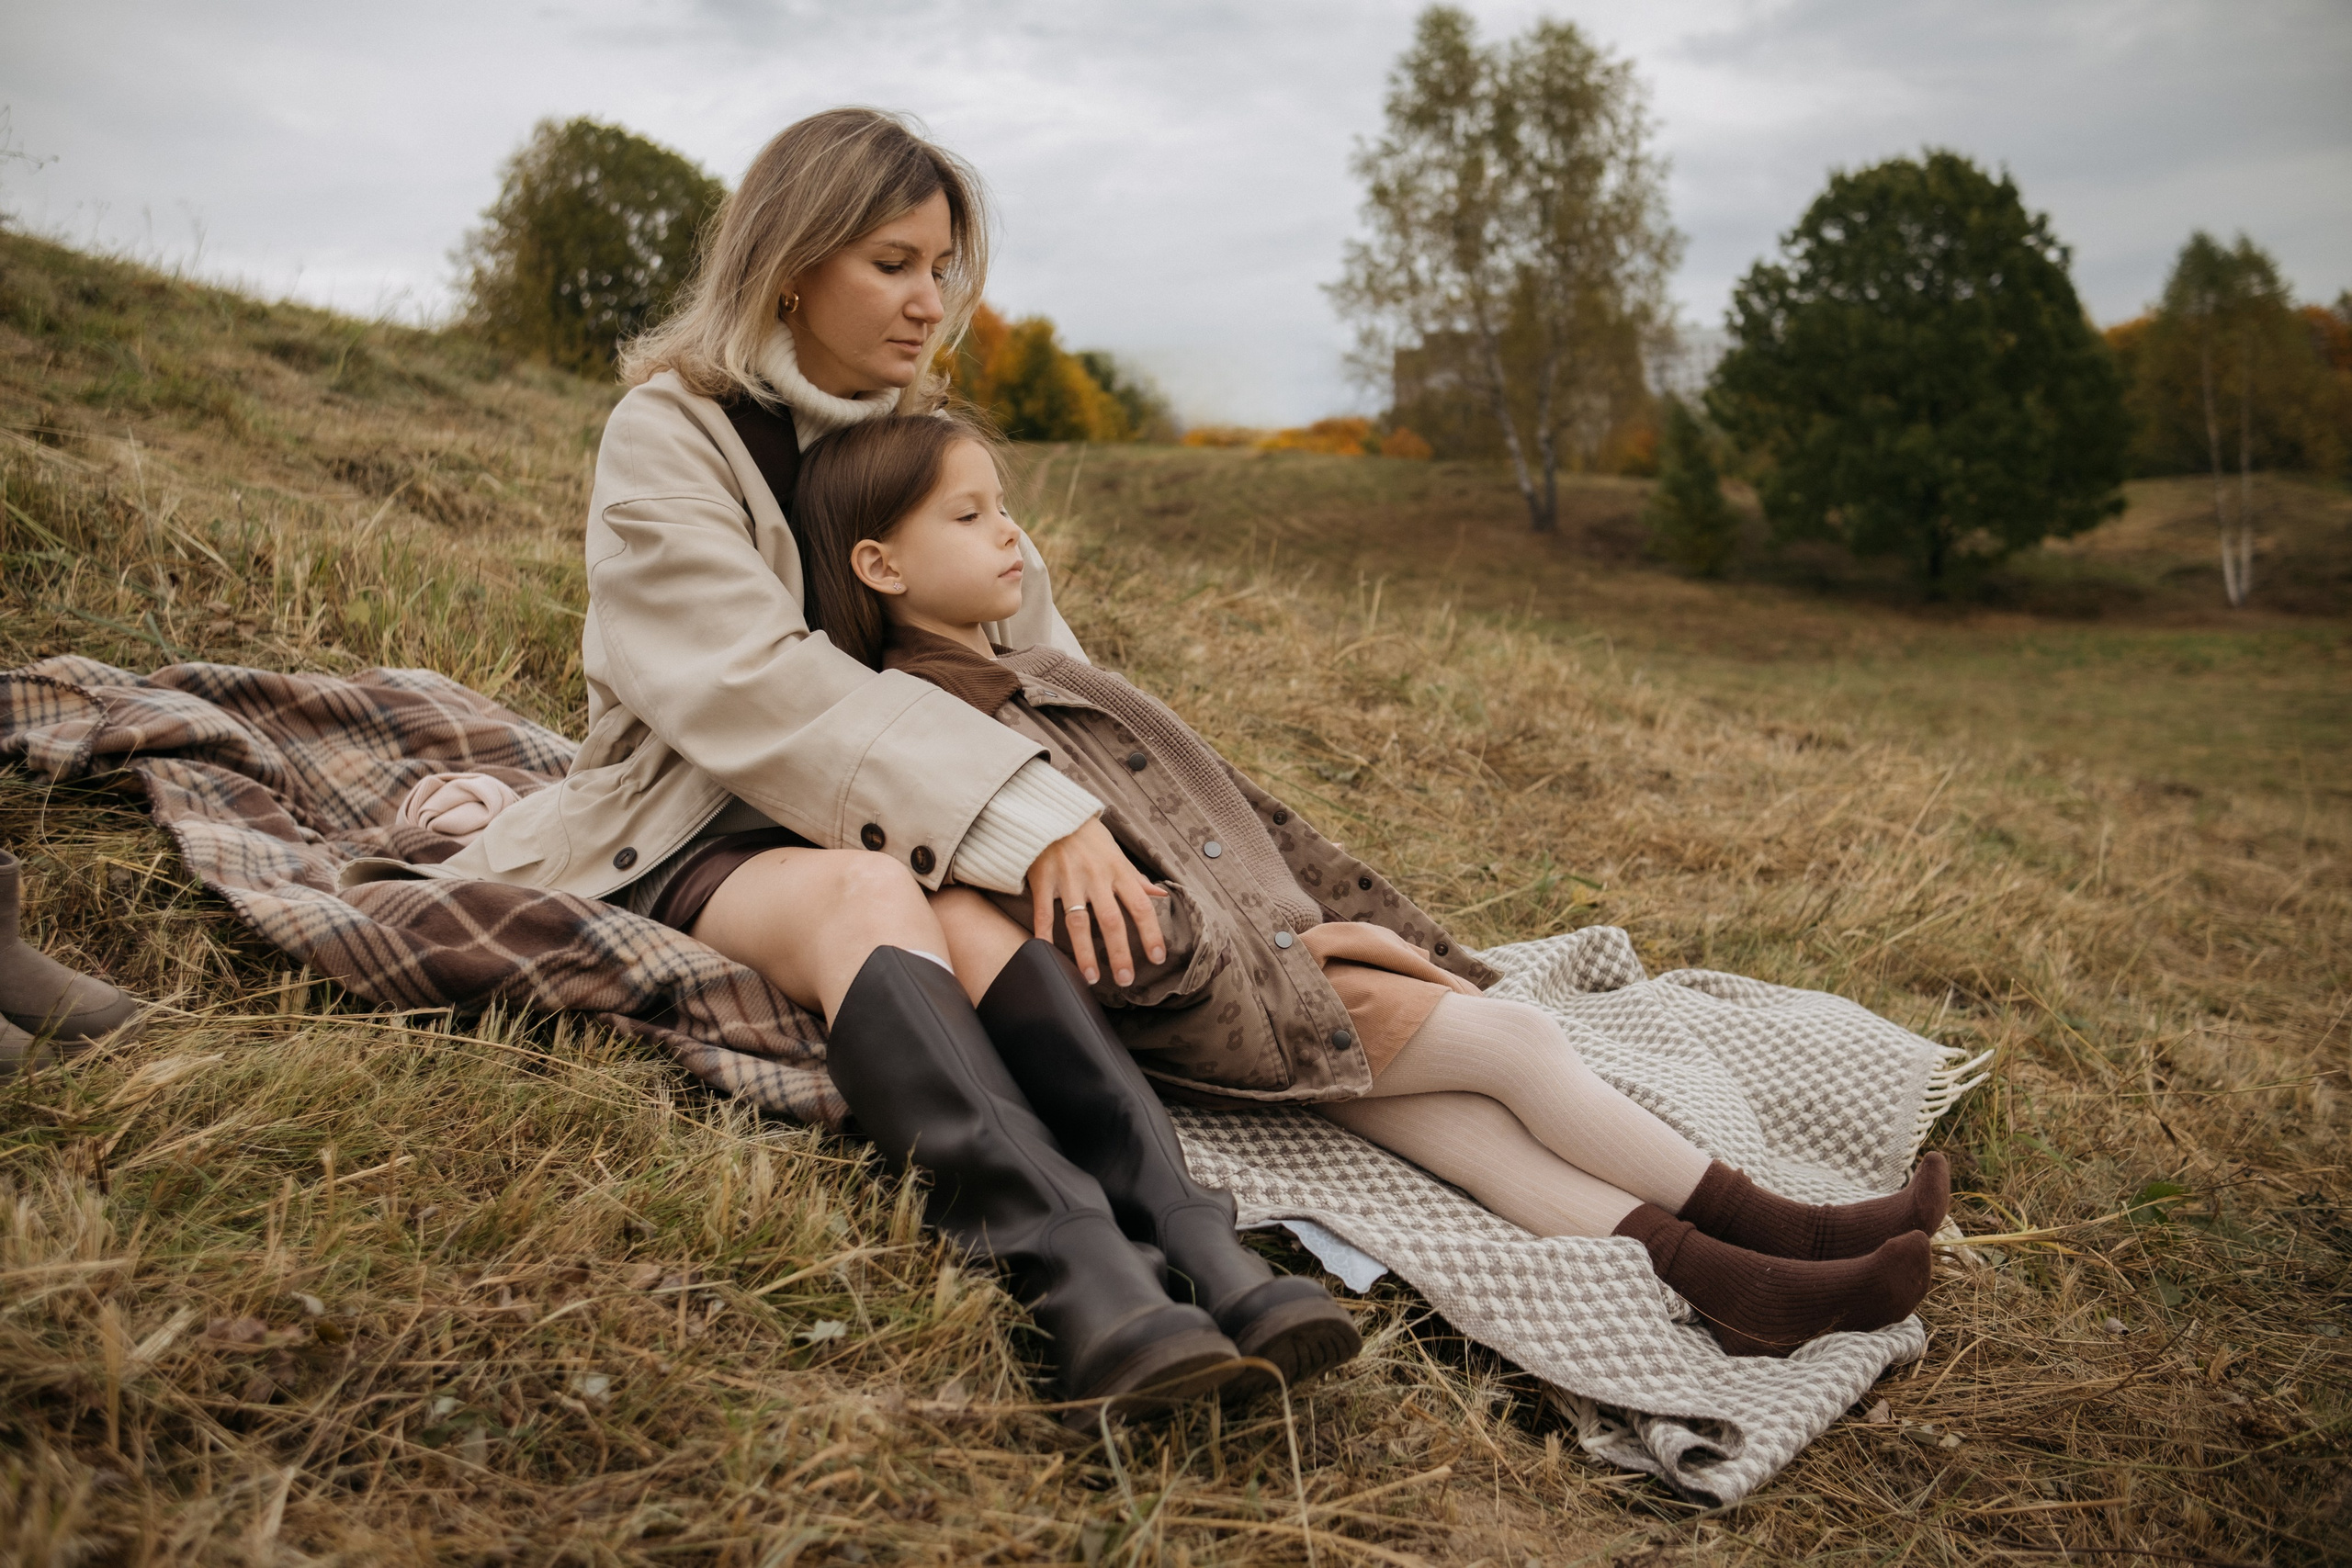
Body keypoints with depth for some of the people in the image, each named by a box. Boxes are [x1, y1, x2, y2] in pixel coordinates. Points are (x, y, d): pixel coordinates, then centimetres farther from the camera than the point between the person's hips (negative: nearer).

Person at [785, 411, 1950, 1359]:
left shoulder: (1053, 682, 19)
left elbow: (1237, 812, 18)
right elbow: (1085, 915, -18)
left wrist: (1393, 936, 14)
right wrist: (1296, 943, -13)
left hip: (1277, 960, 7)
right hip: (1210, 1016, -7)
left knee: (1460, 1127, -13)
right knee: (1513, 1042, -11)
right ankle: (1769, 1230, -2)